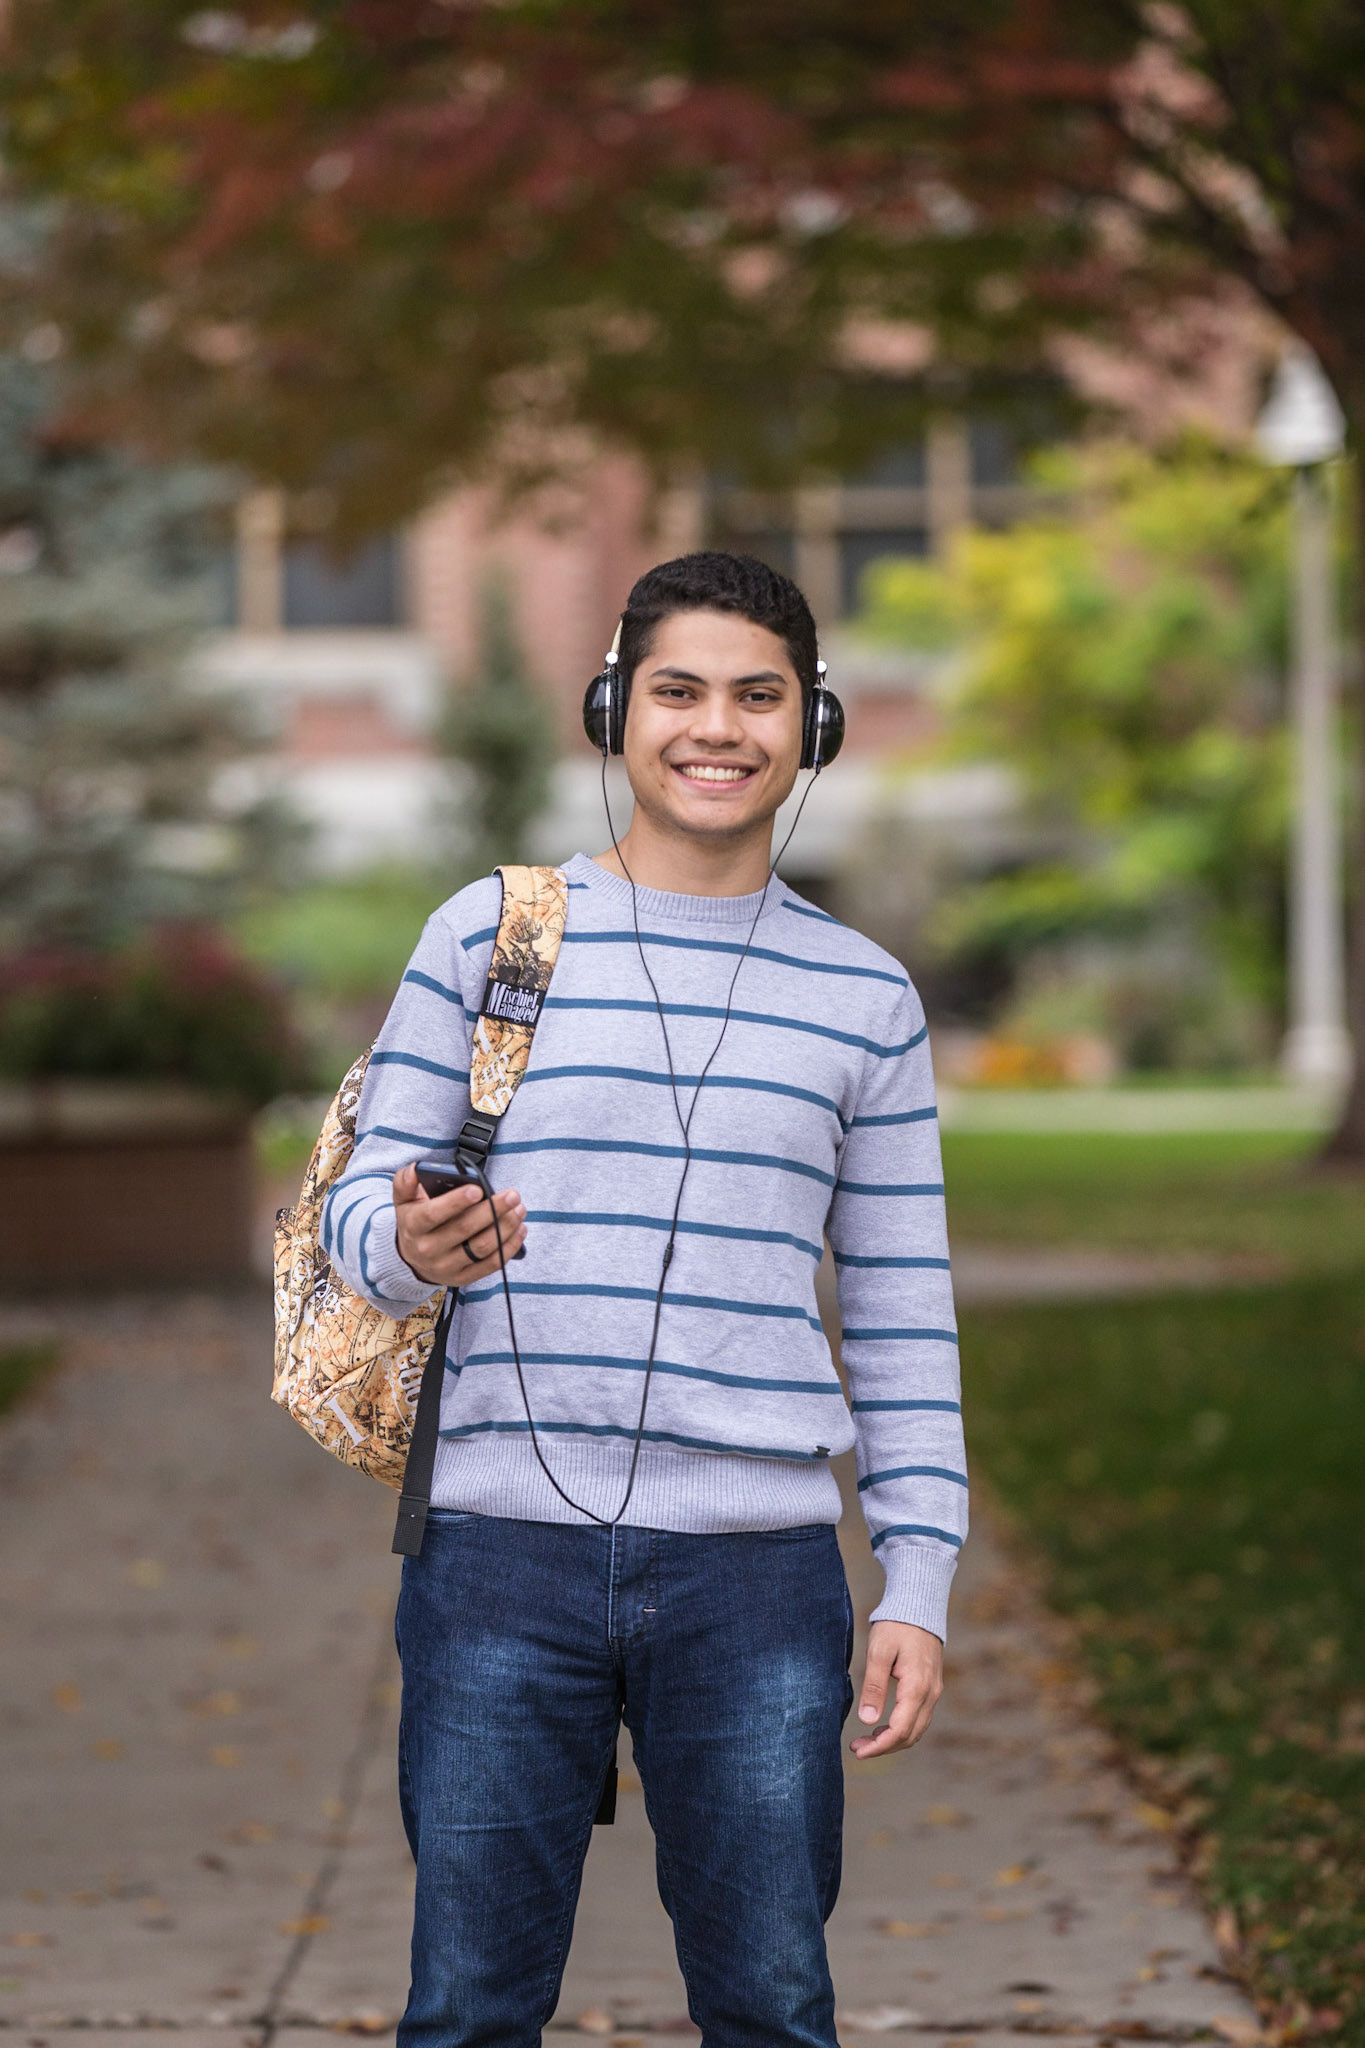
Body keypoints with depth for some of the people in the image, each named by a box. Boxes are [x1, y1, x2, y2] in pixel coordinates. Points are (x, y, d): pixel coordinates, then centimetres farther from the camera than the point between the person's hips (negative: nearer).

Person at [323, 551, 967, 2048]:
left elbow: (902, 1313, 12)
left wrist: (919, 1586, 6)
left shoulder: (863, 998, 11)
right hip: (505, 1545, -1)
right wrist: (414, 1249, -17)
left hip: (759, 1567, 1)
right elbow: (363, 1205, 7)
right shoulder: (487, 933, 6)